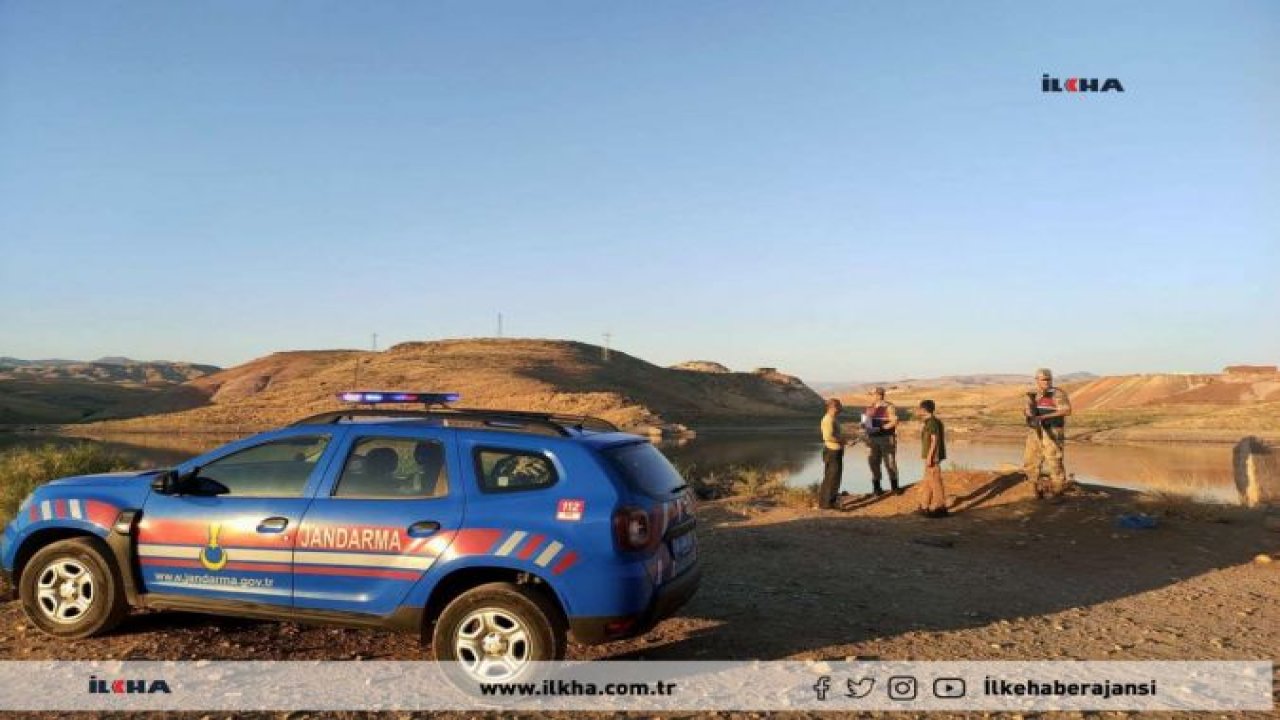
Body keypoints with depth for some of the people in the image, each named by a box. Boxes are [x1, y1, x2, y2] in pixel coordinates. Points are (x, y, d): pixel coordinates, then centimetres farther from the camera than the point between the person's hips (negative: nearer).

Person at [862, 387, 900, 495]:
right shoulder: (869, 408, 11)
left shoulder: (889, 407, -6)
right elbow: (866, 421, 20)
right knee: (874, 463, 4)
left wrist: (880, 428, -23)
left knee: (890, 463, -1)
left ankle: (894, 487, 10)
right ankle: (876, 487, 13)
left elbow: (894, 422, -13)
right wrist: (865, 424, -5)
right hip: (872, 439, 5)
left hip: (887, 438, -5)